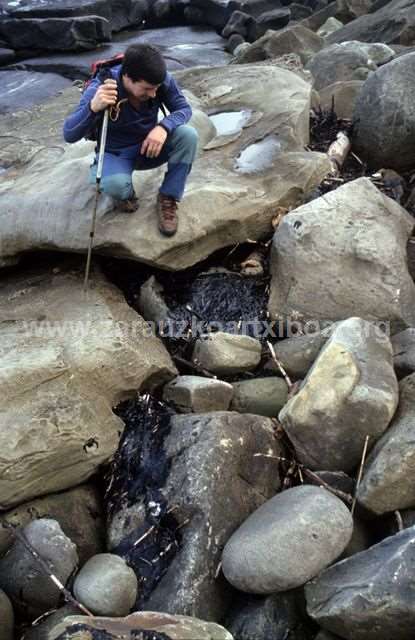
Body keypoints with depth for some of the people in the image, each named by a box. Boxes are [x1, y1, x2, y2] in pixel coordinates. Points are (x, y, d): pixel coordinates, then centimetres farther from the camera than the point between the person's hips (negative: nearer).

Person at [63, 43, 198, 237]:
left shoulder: (161, 80, -20)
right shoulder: (100, 89, -27)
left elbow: (184, 108, -10)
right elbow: (69, 135, -30)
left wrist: (163, 127, -33)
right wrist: (93, 107, -51)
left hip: (150, 147, 3)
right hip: (115, 154, -3)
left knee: (188, 135, -25)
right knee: (115, 184, -37)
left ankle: (168, 198, -7)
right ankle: (126, 193, 3)